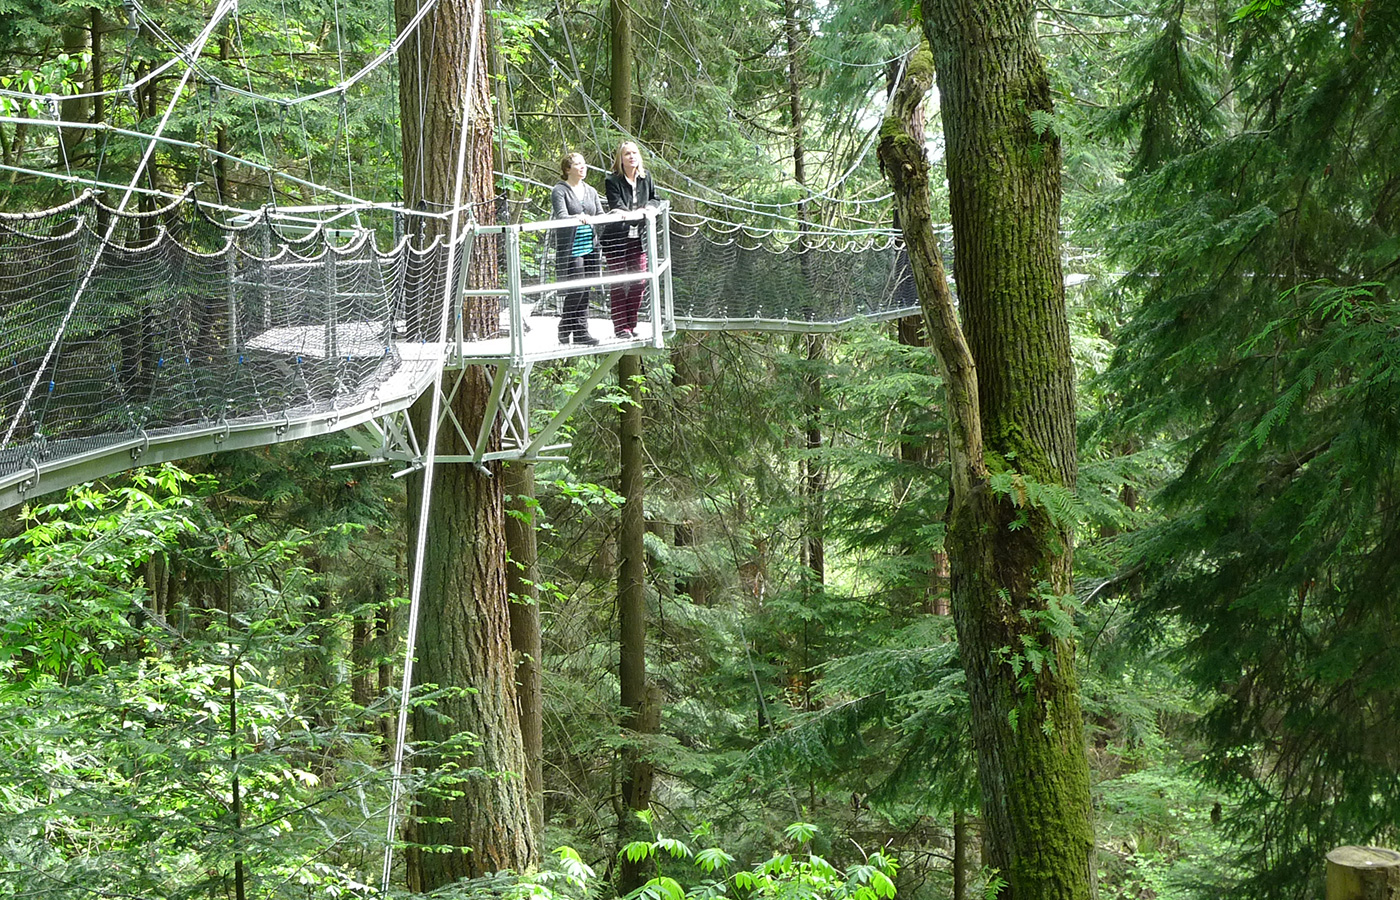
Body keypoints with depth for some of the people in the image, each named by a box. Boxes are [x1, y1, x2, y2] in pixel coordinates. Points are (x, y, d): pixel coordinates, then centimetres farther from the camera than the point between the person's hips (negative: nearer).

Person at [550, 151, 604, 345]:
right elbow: (561, 216, -17)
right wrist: (578, 218, -36)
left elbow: (600, 216, 16)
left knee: (585, 291, 5)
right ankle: (564, 331, 5)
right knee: (576, 290, -9)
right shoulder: (559, 191, -4)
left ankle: (581, 332, 11)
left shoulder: (590, 191, 16)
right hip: (570, 248, -6)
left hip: (590, 247, 6)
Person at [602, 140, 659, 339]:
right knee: (619, 285, -3)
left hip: (638, 238, 6)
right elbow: (617, 205, -17)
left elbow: (654, 199, 18)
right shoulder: (612, 181, -9)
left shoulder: (645, 178, 8)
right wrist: (635, 214, -33)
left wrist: (646, 209, -4)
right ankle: (620, 327, 3)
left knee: (639, 283, 7)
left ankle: (631, 324, 18)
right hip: (616, 239, -5)